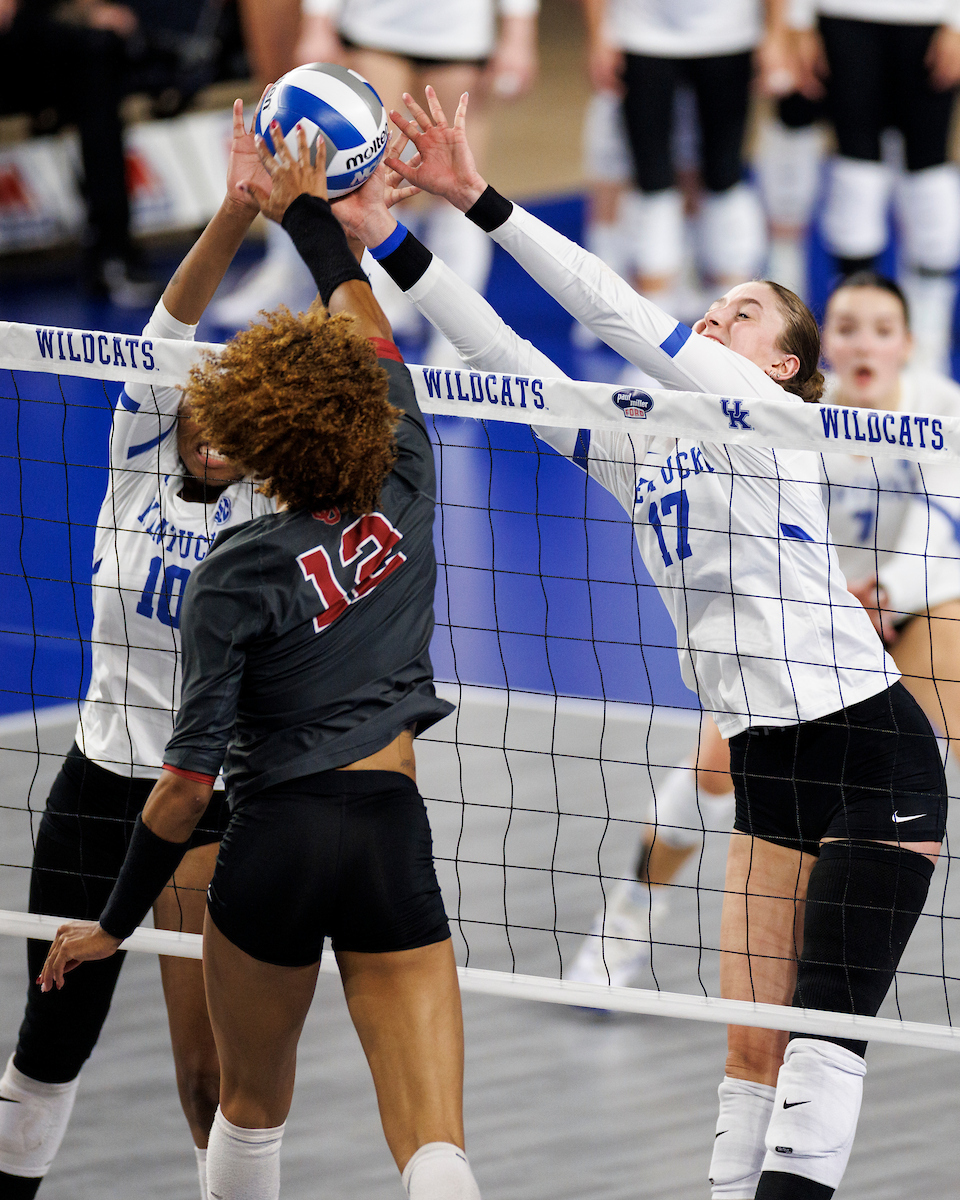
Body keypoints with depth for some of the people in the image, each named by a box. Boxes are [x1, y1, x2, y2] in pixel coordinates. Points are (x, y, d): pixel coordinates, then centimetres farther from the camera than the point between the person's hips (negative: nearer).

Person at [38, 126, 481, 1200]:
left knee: (250, 1110, 23)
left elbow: (187, 780, -9)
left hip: (277, 843, -2)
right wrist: (307, 213, 30)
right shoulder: (405, 496, 0)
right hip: (395, 837, 2)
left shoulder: (239, 576, -10)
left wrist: (115, 922, 2)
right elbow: (366, 326, 18)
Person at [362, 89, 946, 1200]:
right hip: (767, 764, 7)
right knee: (753, 1044, 4)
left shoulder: (769, 418, -6)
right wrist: (380, 235, 2)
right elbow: (505, 359, 10)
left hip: (871, 746, -7)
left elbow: (617, 315, -15)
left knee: (824, 1035, -12)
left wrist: (481, 200, -16)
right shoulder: (641, 450, 13)